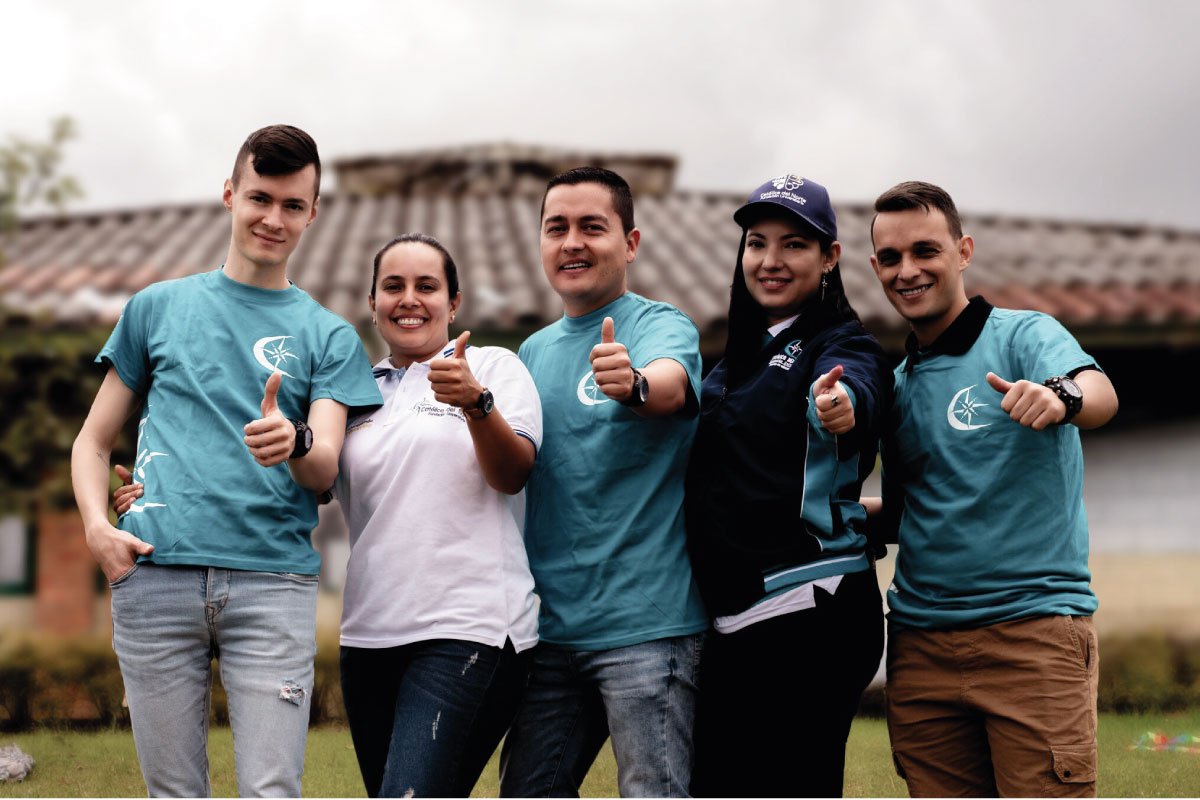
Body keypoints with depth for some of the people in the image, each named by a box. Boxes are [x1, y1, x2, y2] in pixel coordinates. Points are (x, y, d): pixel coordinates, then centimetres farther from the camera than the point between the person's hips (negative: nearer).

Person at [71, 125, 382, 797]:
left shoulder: (329, 335, 14)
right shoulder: (159, 307, 16)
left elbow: (326, 470, 2)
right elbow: (95, 440, 18)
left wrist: (294, 443, -22)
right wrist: (98, 527, -1)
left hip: (273, 582, -1)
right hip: (155, 574, 1)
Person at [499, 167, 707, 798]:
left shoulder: (662, 326, -5)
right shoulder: (534, 351, 15)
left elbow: (671, 381, -30)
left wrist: (634, 384, -51)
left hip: (646, 621, -6)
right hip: (548, 626, 6)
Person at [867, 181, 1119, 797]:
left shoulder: (1024, 336, -2)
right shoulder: (896, 384, 18)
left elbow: (1100, 394, -22)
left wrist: (1061, 397, -45)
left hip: (1032, 630, -6)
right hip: (920, 645, 6)